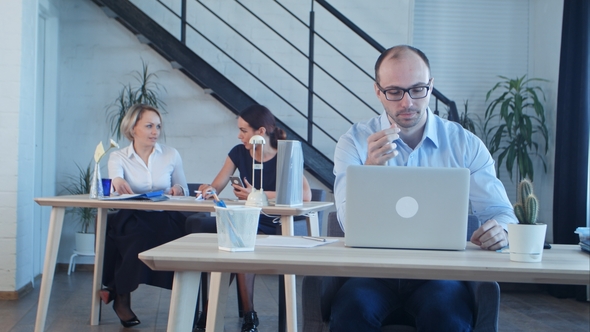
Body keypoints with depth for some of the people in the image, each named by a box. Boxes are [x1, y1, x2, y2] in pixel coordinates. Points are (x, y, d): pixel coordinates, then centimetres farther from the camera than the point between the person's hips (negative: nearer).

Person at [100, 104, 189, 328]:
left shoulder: (171, 155, 11)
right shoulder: (118, 157, 6)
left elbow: (184, 191, 16)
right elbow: (115, 177, -17)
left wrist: (178, 190, -9)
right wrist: (118, 181, -42)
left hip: (165, 218, 2)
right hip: (131, 218, -2)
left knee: (176, 239, -32)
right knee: (139, 238, -37)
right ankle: (122, 299, -13)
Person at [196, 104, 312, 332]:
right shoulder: (239, 153, 9)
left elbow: (306, 195, -22)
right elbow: (216, 186, 9)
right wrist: (209, 190, -17)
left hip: (272, 228, -4)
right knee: (206, 231, -26)